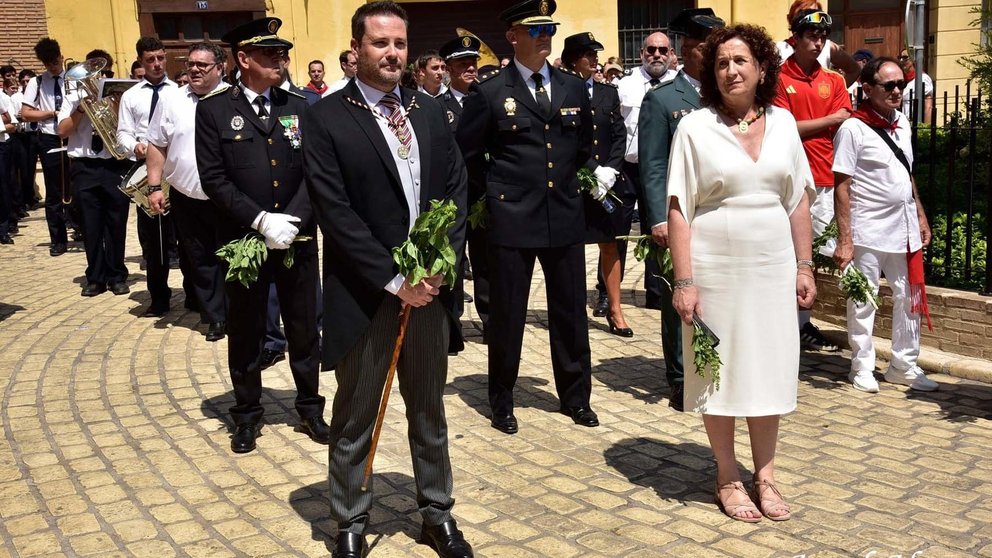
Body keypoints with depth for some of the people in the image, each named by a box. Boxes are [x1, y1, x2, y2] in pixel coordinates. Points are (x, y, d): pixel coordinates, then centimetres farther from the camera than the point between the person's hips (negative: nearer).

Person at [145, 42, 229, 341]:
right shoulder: (171, 99, 2)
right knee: (200, 259, 11)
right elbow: (157, 145, 5)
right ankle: (214, 316, 22)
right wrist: (154, 187, 0)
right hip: (186, 197, 3)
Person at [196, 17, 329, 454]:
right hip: (242, 242, -2)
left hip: (298, 241, 2)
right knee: (245, 332, 11)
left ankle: (310, 407, 27)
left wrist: (291, 219, -14)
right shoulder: (213, 111, -2)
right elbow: (213, 179, -9)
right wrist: (262, 221, -18)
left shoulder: (300, 109, 5)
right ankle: (247, 413, 26)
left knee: (304, 330, 11)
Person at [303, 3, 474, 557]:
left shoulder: (432, 111, 9)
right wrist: (395, 280, -16)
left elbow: (457, 190, 7)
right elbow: (337, 214, -13)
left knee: (430, 411, 16)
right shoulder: (326, 120, -7)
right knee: (355, 418, 9)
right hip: (365, 296, -4)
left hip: (430, 288, 4)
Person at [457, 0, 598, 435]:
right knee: (507, 316, 6)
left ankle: (575, 396, 26)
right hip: (511, 219, -3)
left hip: (566, 217, 4)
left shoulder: (574, 88, 8)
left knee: (570, 312, 11)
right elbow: (465, 153, 3)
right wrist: (492, 192, 4)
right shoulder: (489, 93, -4)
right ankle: (502, 402, 21)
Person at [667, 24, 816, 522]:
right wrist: (684, 281, -12)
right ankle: (728, 477, 21)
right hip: (715, 269, -3)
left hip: (772, 269, 3)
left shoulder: (783, 122, 6)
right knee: (720, 371, 6)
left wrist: (804, 266, 6)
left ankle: (764, 476, 24)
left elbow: (798, 200, 10)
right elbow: (678, 210, -7)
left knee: (770, 369, 10)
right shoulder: (694, 127, -4)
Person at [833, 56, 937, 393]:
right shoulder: (853, 129, -10)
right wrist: (844, 239, -16)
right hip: (868, 233, -7)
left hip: (905, 229, 7)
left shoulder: (902, 123, 11)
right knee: (863, 301, 4)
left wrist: (921, 216, 17)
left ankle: (904, 365, 24)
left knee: (909, 299, 12)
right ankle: (863, 368, 17)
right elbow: (842, 186, -13)